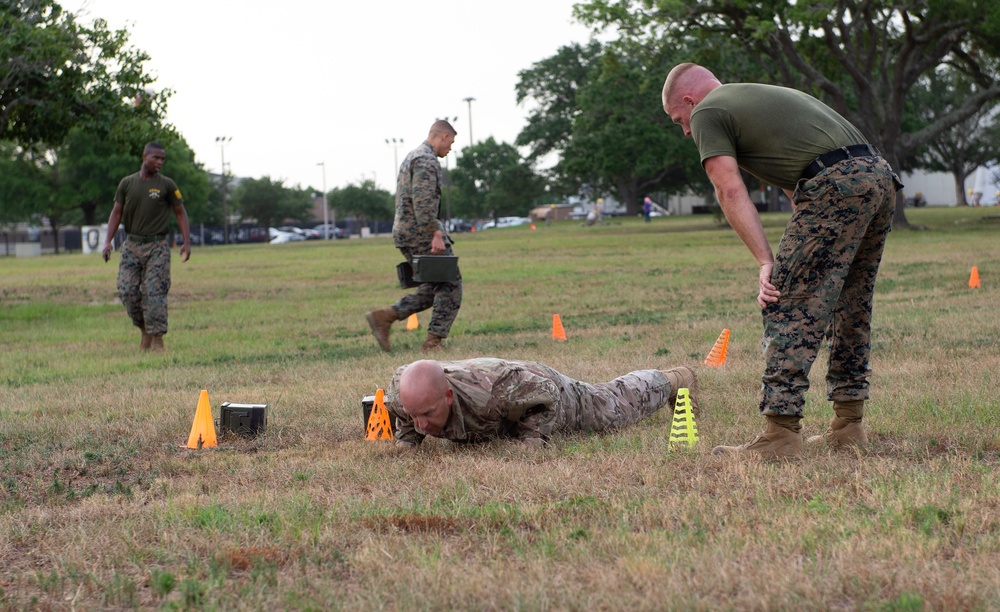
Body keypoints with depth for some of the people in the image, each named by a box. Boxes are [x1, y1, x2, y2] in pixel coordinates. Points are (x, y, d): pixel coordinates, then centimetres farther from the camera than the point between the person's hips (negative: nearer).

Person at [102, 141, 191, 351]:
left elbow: (180, 213, 4)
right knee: (127, 291, -3)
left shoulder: (167, 185, 1)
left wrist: (187, 242, -5)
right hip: (132, 245, 2)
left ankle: (157, 338, -6)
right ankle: (145, 331, 14)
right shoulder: (127, 184, 6)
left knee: (155, 292, -9)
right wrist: (108, 241, -3)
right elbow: (117, 212, 8)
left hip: (157, 245, -2)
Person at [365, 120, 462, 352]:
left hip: (405, 232, 10)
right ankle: (434, 341, -6)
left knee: (434, 288, 13)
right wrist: (436, 234, -25)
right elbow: (424, 202, -23)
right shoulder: (426, 161, -13)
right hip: (422, 233, -10)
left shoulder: (412, 157, 21)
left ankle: (385, 316, 5)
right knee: (450, 285, -4)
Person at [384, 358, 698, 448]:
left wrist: (532, 436, -36)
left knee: (619, 404, 24)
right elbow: (396, 414, -7)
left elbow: (543, 393, -34)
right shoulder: (400, 391, -35)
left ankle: (673, 380, 54)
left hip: (548, 392, -5)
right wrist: (405, 440, -22)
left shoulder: (487, 390, -52)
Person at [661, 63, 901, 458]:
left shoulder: (707, 113, 8)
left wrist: (766, 261, -7)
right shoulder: (762, 94, 34)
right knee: (850, 309, 18)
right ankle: (848, 426, 22)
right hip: (880, 175, 9)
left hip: (837, 187, -9)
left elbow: (730, 192, -3)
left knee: (791, 308, -7)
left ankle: (780, 433, -11)